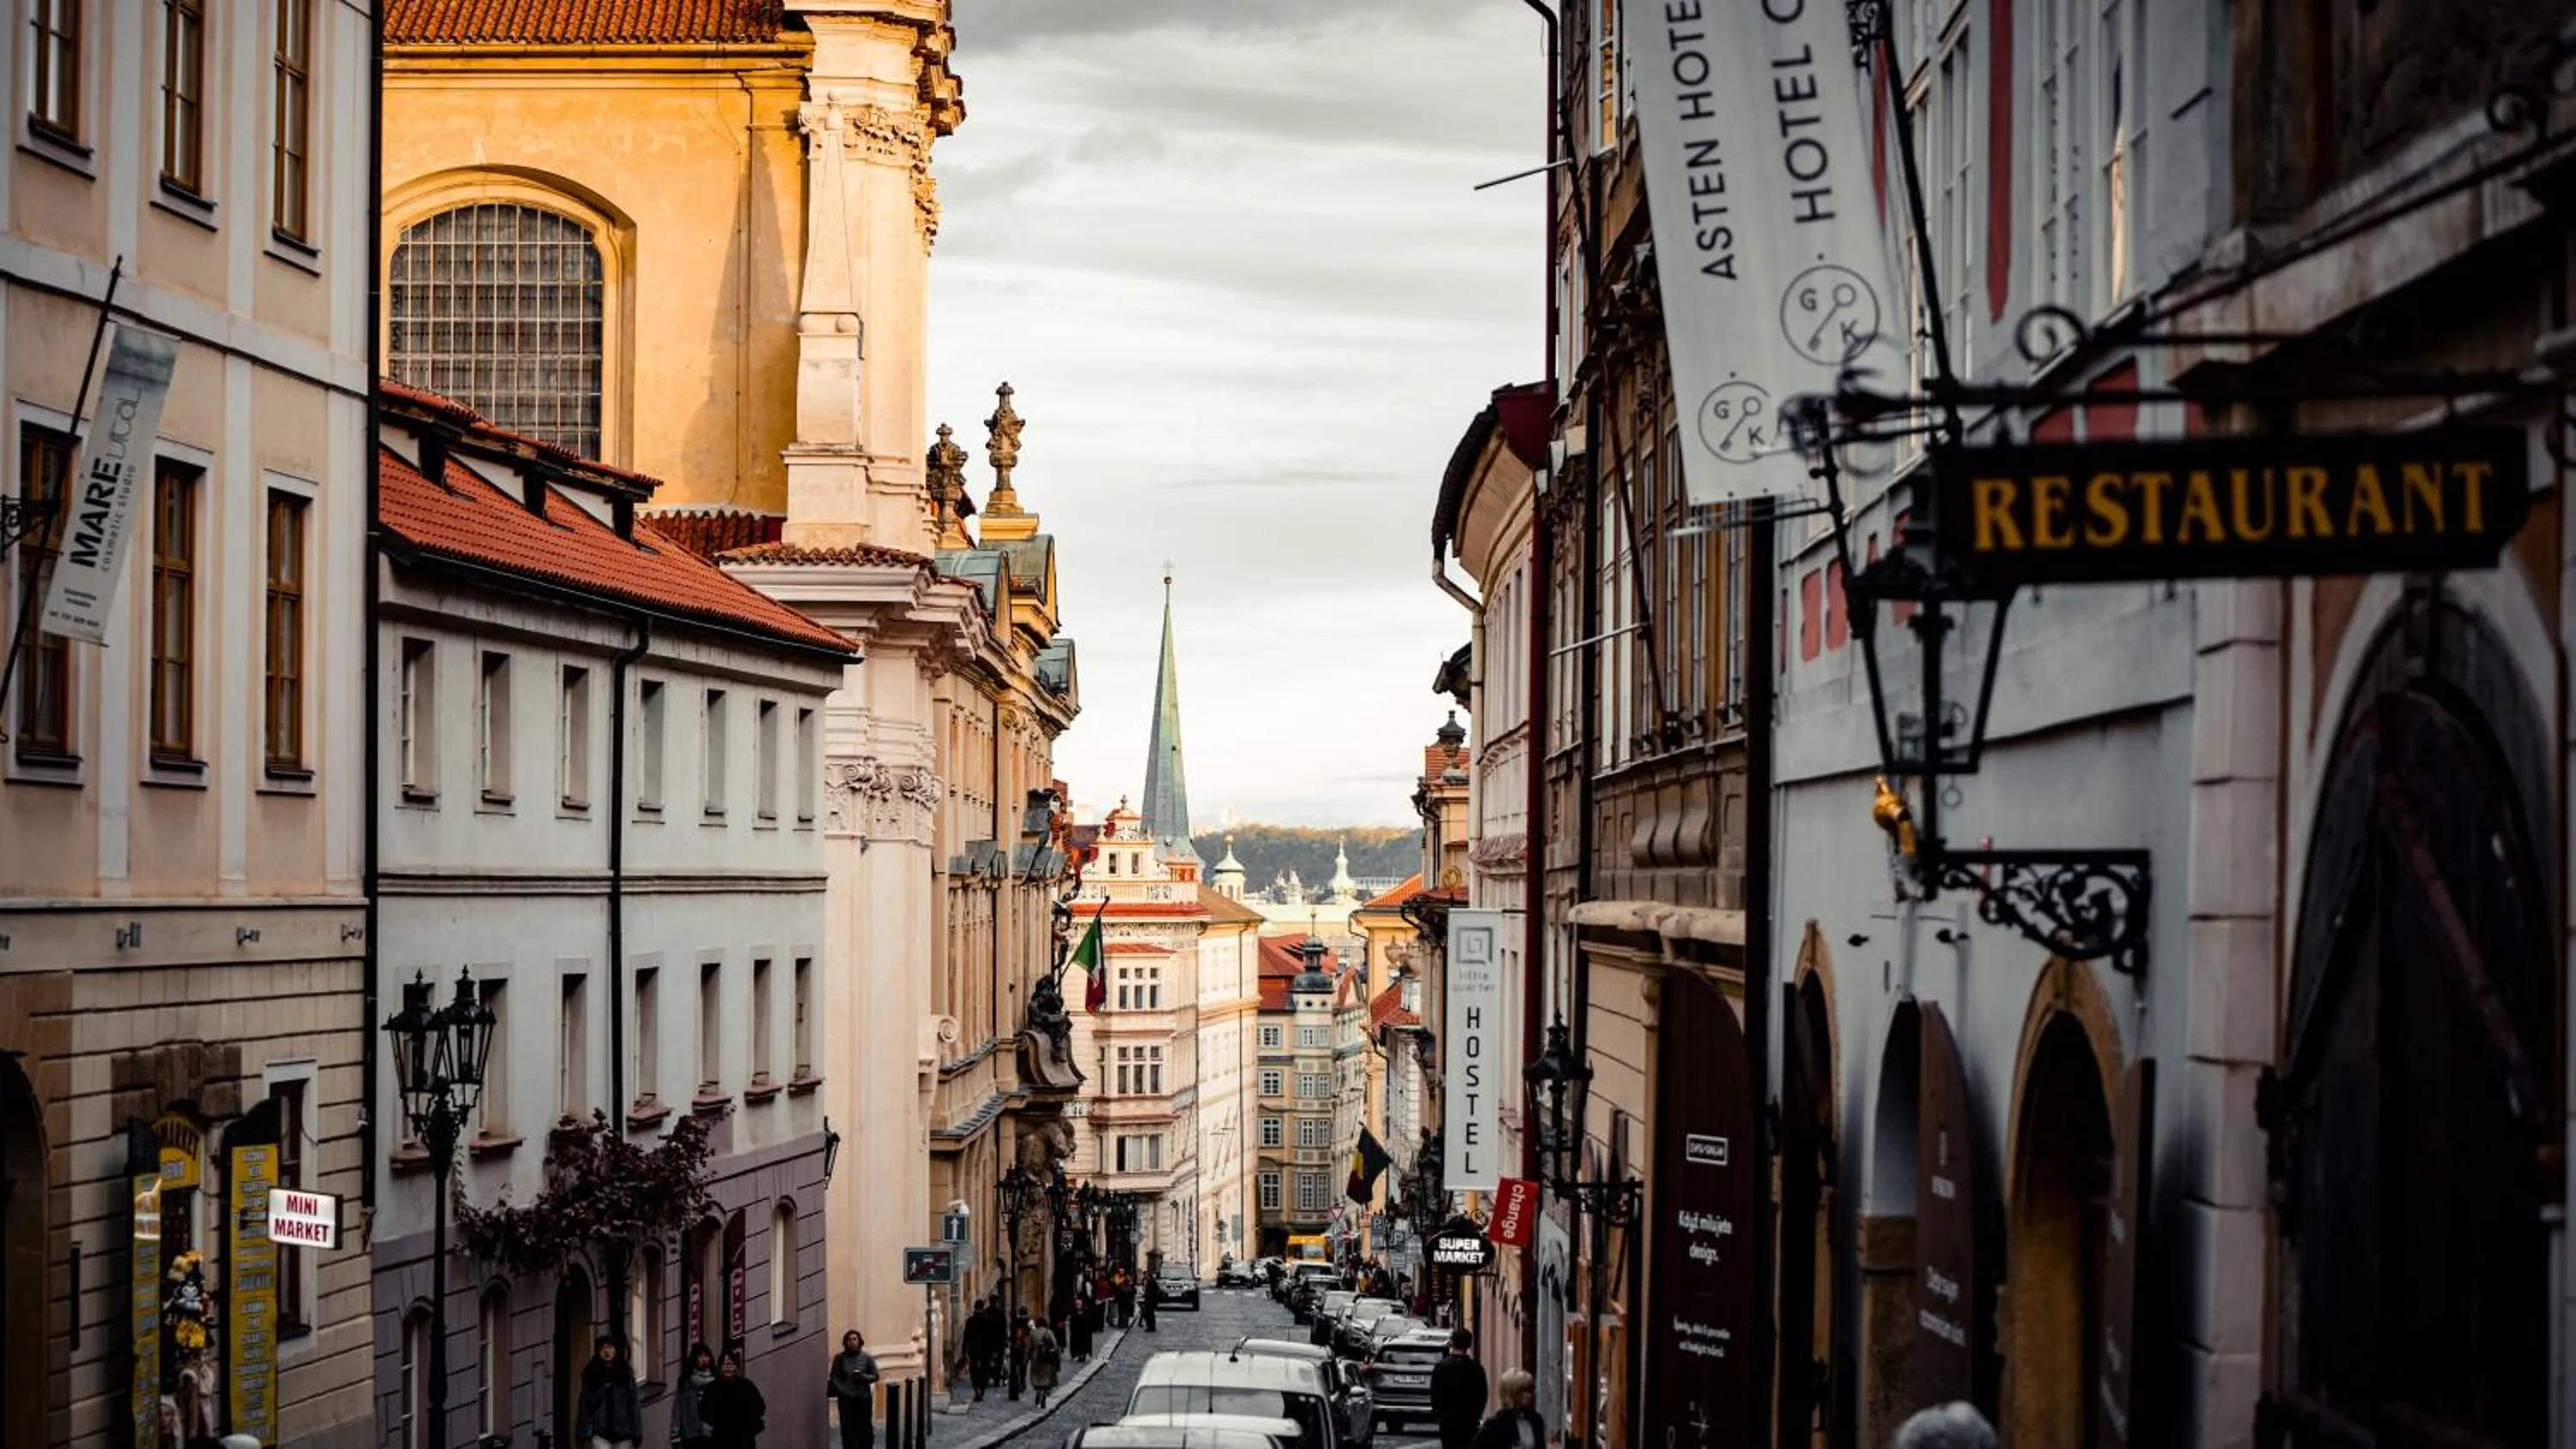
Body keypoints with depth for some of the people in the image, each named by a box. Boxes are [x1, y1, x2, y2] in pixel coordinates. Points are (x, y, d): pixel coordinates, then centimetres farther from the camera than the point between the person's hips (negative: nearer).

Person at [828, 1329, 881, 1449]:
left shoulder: (866, 1358, -1)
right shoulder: (839, 1358, -1)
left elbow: (875, 1376, 2)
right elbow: (834, 1378, 0)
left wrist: (863, 1376, -17)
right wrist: (843, 1391, -13)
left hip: (864, 1398, 0)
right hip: (846, 1399, 0)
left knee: (865, 1429, 5)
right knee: (848, 1430, -2)